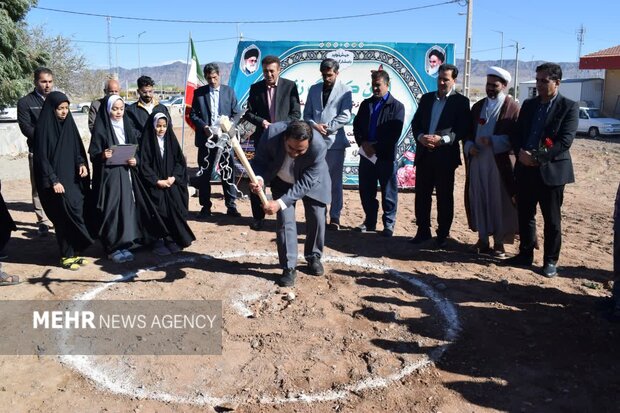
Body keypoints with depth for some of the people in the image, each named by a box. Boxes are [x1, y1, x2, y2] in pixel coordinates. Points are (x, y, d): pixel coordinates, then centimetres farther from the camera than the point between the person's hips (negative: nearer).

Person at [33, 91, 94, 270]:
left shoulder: (69, 124, 9)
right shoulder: (43, 128, -9)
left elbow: (77, 149, 16)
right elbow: (41, 157, -12)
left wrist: (82, 163, -4)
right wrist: (53, 181, -17)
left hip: (72, 179, 6)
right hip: (56, 181, -6)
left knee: (77, 214, 4)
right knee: (65, 217, -6)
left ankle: (74, 252, 15)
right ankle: (66, 256, 6)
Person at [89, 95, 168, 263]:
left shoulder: (126, 126, 12)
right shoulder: (101, 129, -5)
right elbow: (93, 155, -7)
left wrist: (135, 161, -7)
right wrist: (102, 156, -27)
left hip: (126, 175, 6)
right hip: (108, 176, -5)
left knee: (127, 207, 5)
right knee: (112, 210, -7)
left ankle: (124, 245, 13)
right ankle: (113, 248, -1)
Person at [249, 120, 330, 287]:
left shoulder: (319, 147, -40)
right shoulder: (272, 135, -35)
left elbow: (305, 183, -36)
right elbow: (259, 160, -20)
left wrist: (280, 203, -43)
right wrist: (259, 178, -42)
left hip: (312, 181, 0)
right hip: (283, 181, 1)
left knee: (317, 218, 2)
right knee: (285, 221, -8)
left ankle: (314, 257, 28)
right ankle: (289, 268, 2)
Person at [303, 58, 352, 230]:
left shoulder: (345, 91, 2)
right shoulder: (314, 89, 13)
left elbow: (345, 116, -6)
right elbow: (307, 114, 10)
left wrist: (327, 128, -12)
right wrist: (314, 126, -10)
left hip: (334, 141, -3)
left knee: (335, 181, 2)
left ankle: (335, 217, 9)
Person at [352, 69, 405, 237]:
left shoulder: (397, 106, -2)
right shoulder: (366, 104, 13)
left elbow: (394, 134, -10)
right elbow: (356, 126, 9)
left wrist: (376, 149, -14)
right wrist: (363, 144, -8)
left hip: (386, 156, -4)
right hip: (366, 154, 5)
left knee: (388, 192, 4)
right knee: (366, 191, 10)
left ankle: (389, 224, 15)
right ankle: (370, 221, 24)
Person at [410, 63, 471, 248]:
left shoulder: (461, 101, -1)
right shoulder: (426, 98, 13)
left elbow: (463, 130, -8)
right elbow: (415, 123, 11)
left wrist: (442, 139, -20)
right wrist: (420, 136, -10)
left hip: (445, 156, -4)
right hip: (424, 154, 4)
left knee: (444, 197, 5)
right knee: (421, 195, 7)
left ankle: (443, 235, 15)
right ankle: (423, 231, 19)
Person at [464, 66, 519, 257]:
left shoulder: (512, 108, -2)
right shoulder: (477, 106, 14)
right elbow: (468, 132, 16)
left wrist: (493, 141, -18)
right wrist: (469, 146, -4)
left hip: (500, 163, -5)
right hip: (477, 162, 5)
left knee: (499, 203, 2)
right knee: (479, 200, 8)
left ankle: (499, 242, 12)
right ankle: (483, 239, 19)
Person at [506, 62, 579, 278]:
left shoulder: (569, 107, -5)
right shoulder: (528, 105, 11)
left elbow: (565, 141, -14)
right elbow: (517, 134, 10)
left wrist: (537, 157, -19)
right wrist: (520, 152, -10)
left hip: (551, 170, -5)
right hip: (525, 169, 5)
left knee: (552, 220, 6)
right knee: (525, 215, 12)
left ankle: (550, 261, 18)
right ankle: (525, 254, 26)